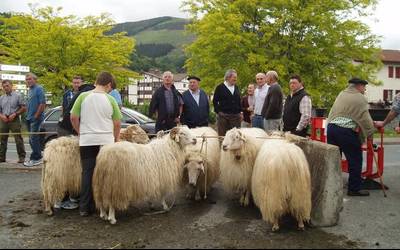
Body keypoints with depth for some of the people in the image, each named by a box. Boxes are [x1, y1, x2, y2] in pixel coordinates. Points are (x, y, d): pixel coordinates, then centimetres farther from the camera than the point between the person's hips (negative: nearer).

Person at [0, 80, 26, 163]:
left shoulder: (17, 96, 3)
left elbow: (24, 108, 0)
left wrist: (15, 114, -11)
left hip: (14, 120, -5)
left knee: (18, 139, -7)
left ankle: (21, 157, -3)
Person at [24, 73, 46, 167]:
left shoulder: (39, 89, -10)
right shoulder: (30, 90, 17)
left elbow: (43, 104, -18)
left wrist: (36, 116, -16)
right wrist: (28, 115, 11)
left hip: (36, 118, -9)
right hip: (30, 118, 9)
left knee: (33, 139, -8)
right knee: (32, 139, 12)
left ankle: (35, 159, -1)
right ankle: (38, 157, 20)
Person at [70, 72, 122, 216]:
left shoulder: (83, 96, 0)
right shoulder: (110, 99, -2)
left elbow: (73, 118, 1)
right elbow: (117, 123, 0)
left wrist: (80, 132, 16)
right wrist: (116, 138, 16)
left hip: (87, 141, 1)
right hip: (106, 141, -1)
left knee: (87, 173, 8)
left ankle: (85, 207, 10)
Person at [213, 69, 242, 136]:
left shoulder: (236, 88, 14)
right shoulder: (220, 88, -1)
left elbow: (239, 101, 18)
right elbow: (215, 101, 0)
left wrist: (240, 112, 10)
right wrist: (218, 111, -6)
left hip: (236, 116, 4)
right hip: (223, 116, -4)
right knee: (222, 136, -1)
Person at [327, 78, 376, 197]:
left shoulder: (341, 94, 15)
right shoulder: (360, 98, -4)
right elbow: (365, 119, -5)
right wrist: (371, 132, 7)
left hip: (331, 127, 7)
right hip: (347, 131, -7)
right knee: (355, 160, 5)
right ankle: (354, 189, 11)